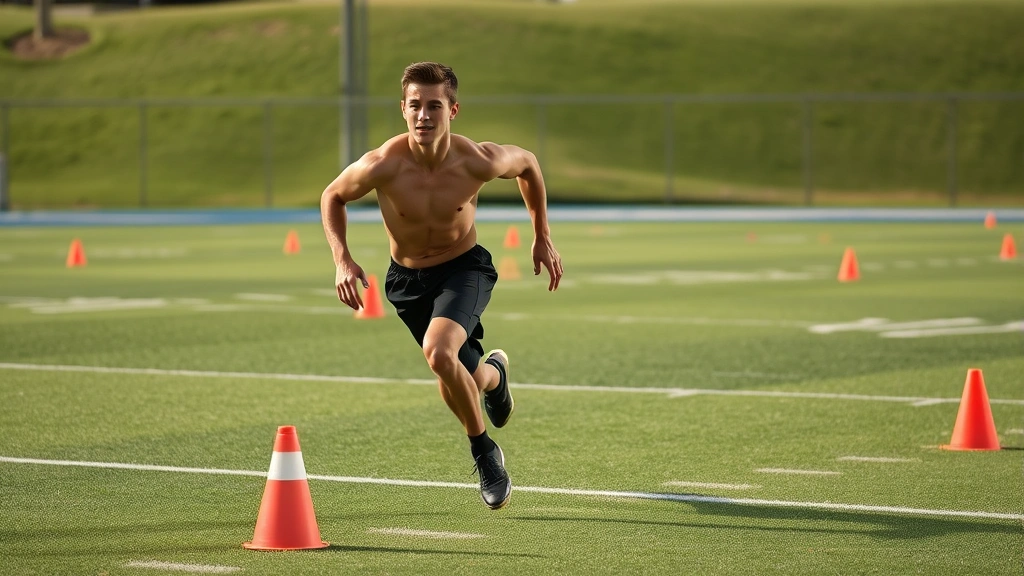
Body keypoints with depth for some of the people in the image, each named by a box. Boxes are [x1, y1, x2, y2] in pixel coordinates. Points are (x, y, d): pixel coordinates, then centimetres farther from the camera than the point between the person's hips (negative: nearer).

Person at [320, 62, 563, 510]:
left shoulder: (478, 162, -25)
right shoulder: (383, 166, -25)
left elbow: (527, 163, -1)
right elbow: (332, 197, -4)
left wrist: (542, 237, 5)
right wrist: (342, 259, -18)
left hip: (464, 269, -2)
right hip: (406, 278, 2)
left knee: (438, 352, -30)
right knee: (460, 381, 11)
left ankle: (481, 449, -6)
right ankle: (492, 373, 51)